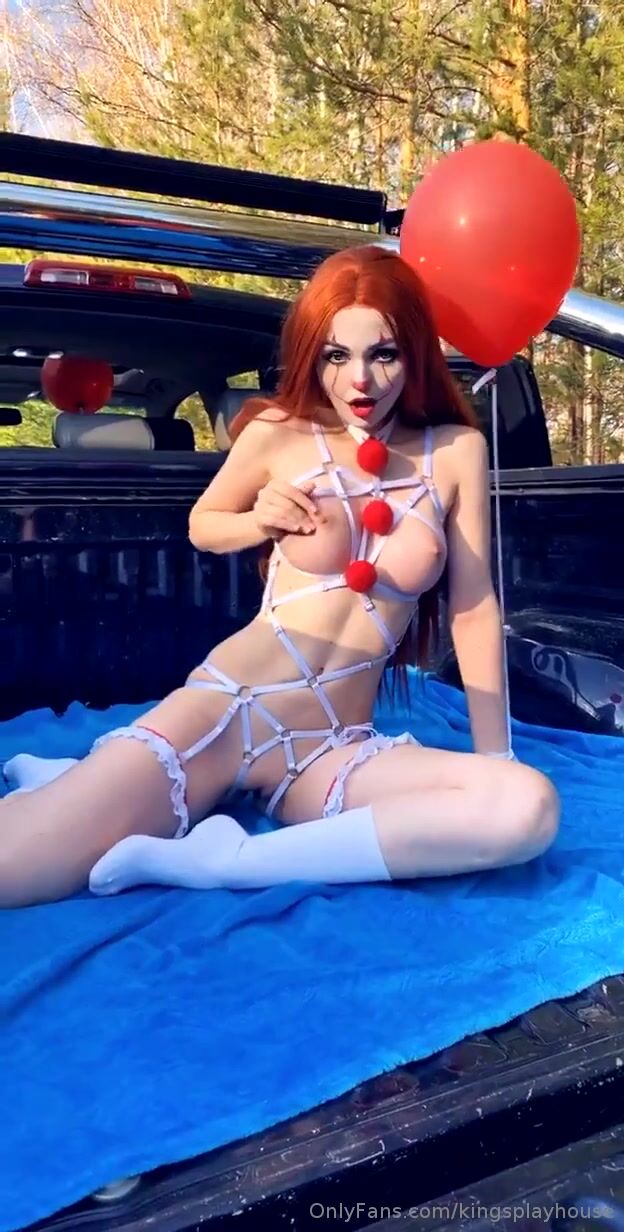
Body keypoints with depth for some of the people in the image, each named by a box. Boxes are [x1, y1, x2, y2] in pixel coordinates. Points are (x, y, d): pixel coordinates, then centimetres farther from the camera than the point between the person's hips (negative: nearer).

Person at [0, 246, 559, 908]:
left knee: (530, 808, -30)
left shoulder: (457, 451, 1)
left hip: (335, 751, 2)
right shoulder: (278, 431, 2)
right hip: (222, 710, -1)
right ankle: (83, 789, 14)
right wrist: (261, 522, -3)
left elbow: (475, 609, 3)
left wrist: (495, 761, 3)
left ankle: (222, 861, -23)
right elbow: (201, 525, 19)